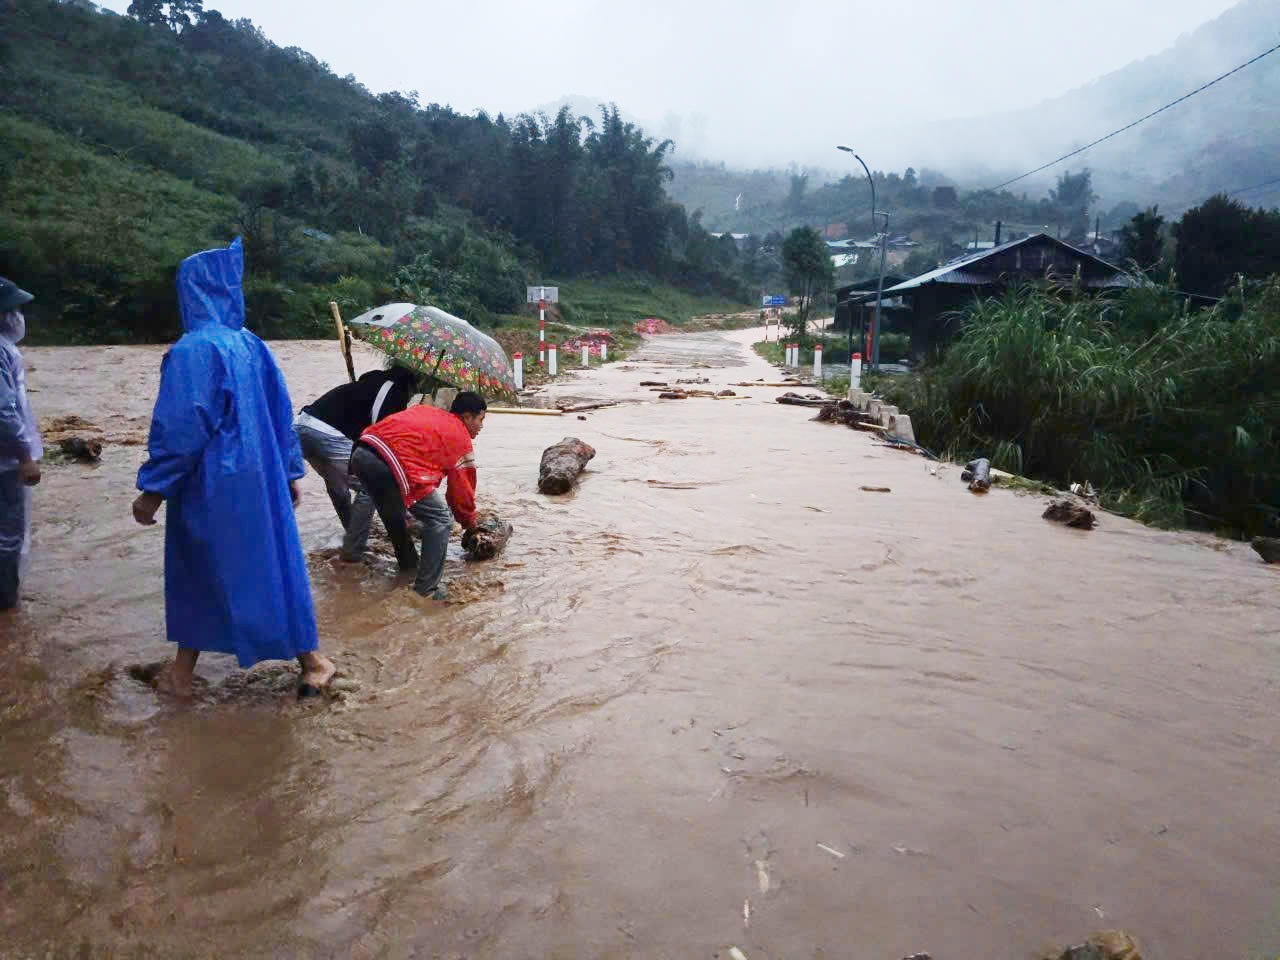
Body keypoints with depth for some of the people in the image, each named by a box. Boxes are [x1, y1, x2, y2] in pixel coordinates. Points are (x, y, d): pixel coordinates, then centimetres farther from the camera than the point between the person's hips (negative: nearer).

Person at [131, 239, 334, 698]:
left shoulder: (192, 350, -16)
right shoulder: (252, 346, 3)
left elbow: (179, 427, -18)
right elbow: (282, 415, 10)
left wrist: (153, 489, -11)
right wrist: (289, 472, 18)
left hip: (209, 487, -5)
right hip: (261, 482, 5)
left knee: (195, 572, 11)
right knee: (275, 563, 12)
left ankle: (183, 669, 24)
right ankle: (311, 660, 17)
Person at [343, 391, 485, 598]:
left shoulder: (424, 410, 29)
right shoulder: (461, 438, 10)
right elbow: (463, 489, 14)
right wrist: (470, 524, 31)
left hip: (360, 452, 8)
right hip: (391, 467, -8)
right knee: (440, 519, 4)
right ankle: (426, 590, 4)